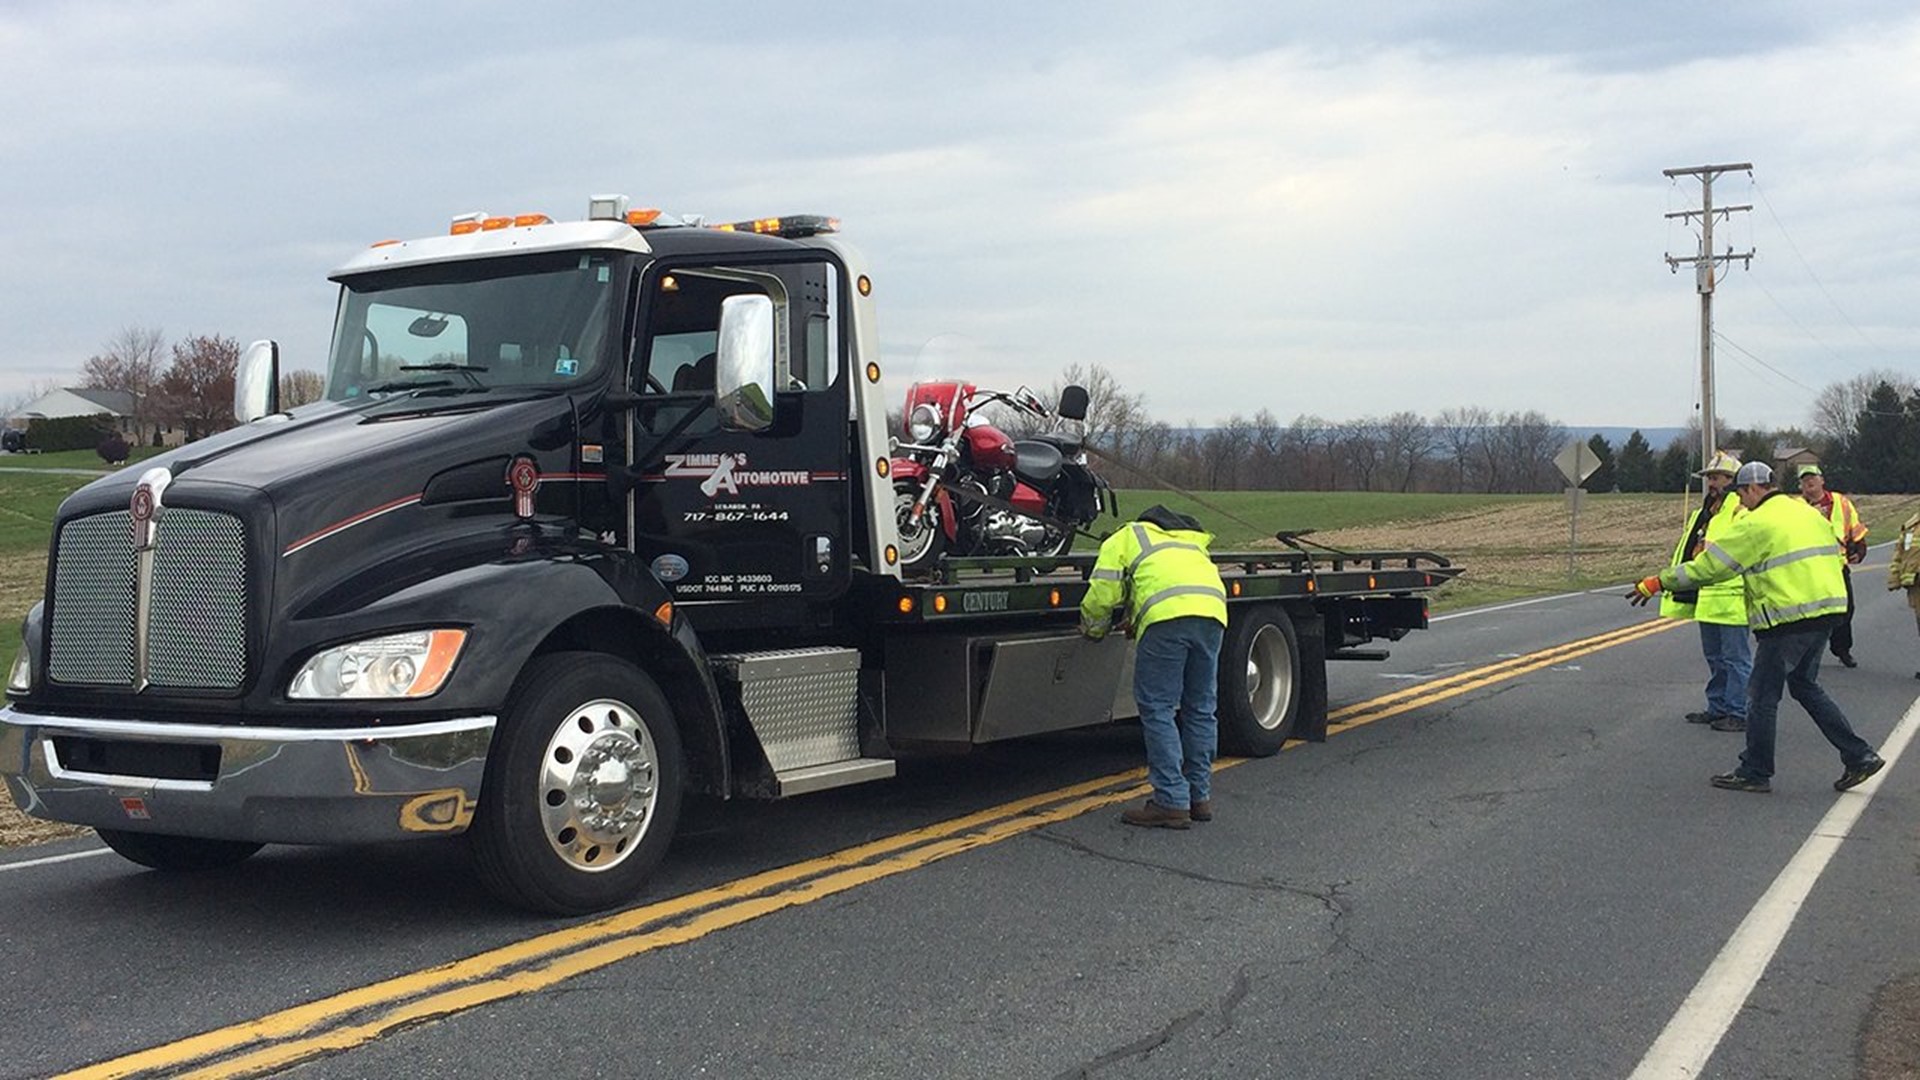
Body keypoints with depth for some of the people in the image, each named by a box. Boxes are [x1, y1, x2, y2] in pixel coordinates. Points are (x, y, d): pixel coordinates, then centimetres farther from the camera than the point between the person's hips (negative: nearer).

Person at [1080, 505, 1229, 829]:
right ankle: (1200, 796, 21)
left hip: (1168, 614, -6)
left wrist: (1093, 630, 31)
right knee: (1200, 709, 15)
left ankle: (1171, 801, -4)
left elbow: (1102, 594, 11)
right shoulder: (1189, 539, 41)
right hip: (1213, 611, 6)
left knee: (1157, 710, -1)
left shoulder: (1122, 539, 23)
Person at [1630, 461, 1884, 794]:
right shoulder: (1809, 514, 15)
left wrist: (1658, 582, -5)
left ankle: (1755, 773, 9)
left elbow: (1708, 566, -11)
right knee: (1805, 686, 21)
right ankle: (1859, 756, 17)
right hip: (1826, 610, 9)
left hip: (1789, 620, -9)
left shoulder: (1756, 524, -11)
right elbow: (1834, 557, 21)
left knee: (1762, 696, 2)